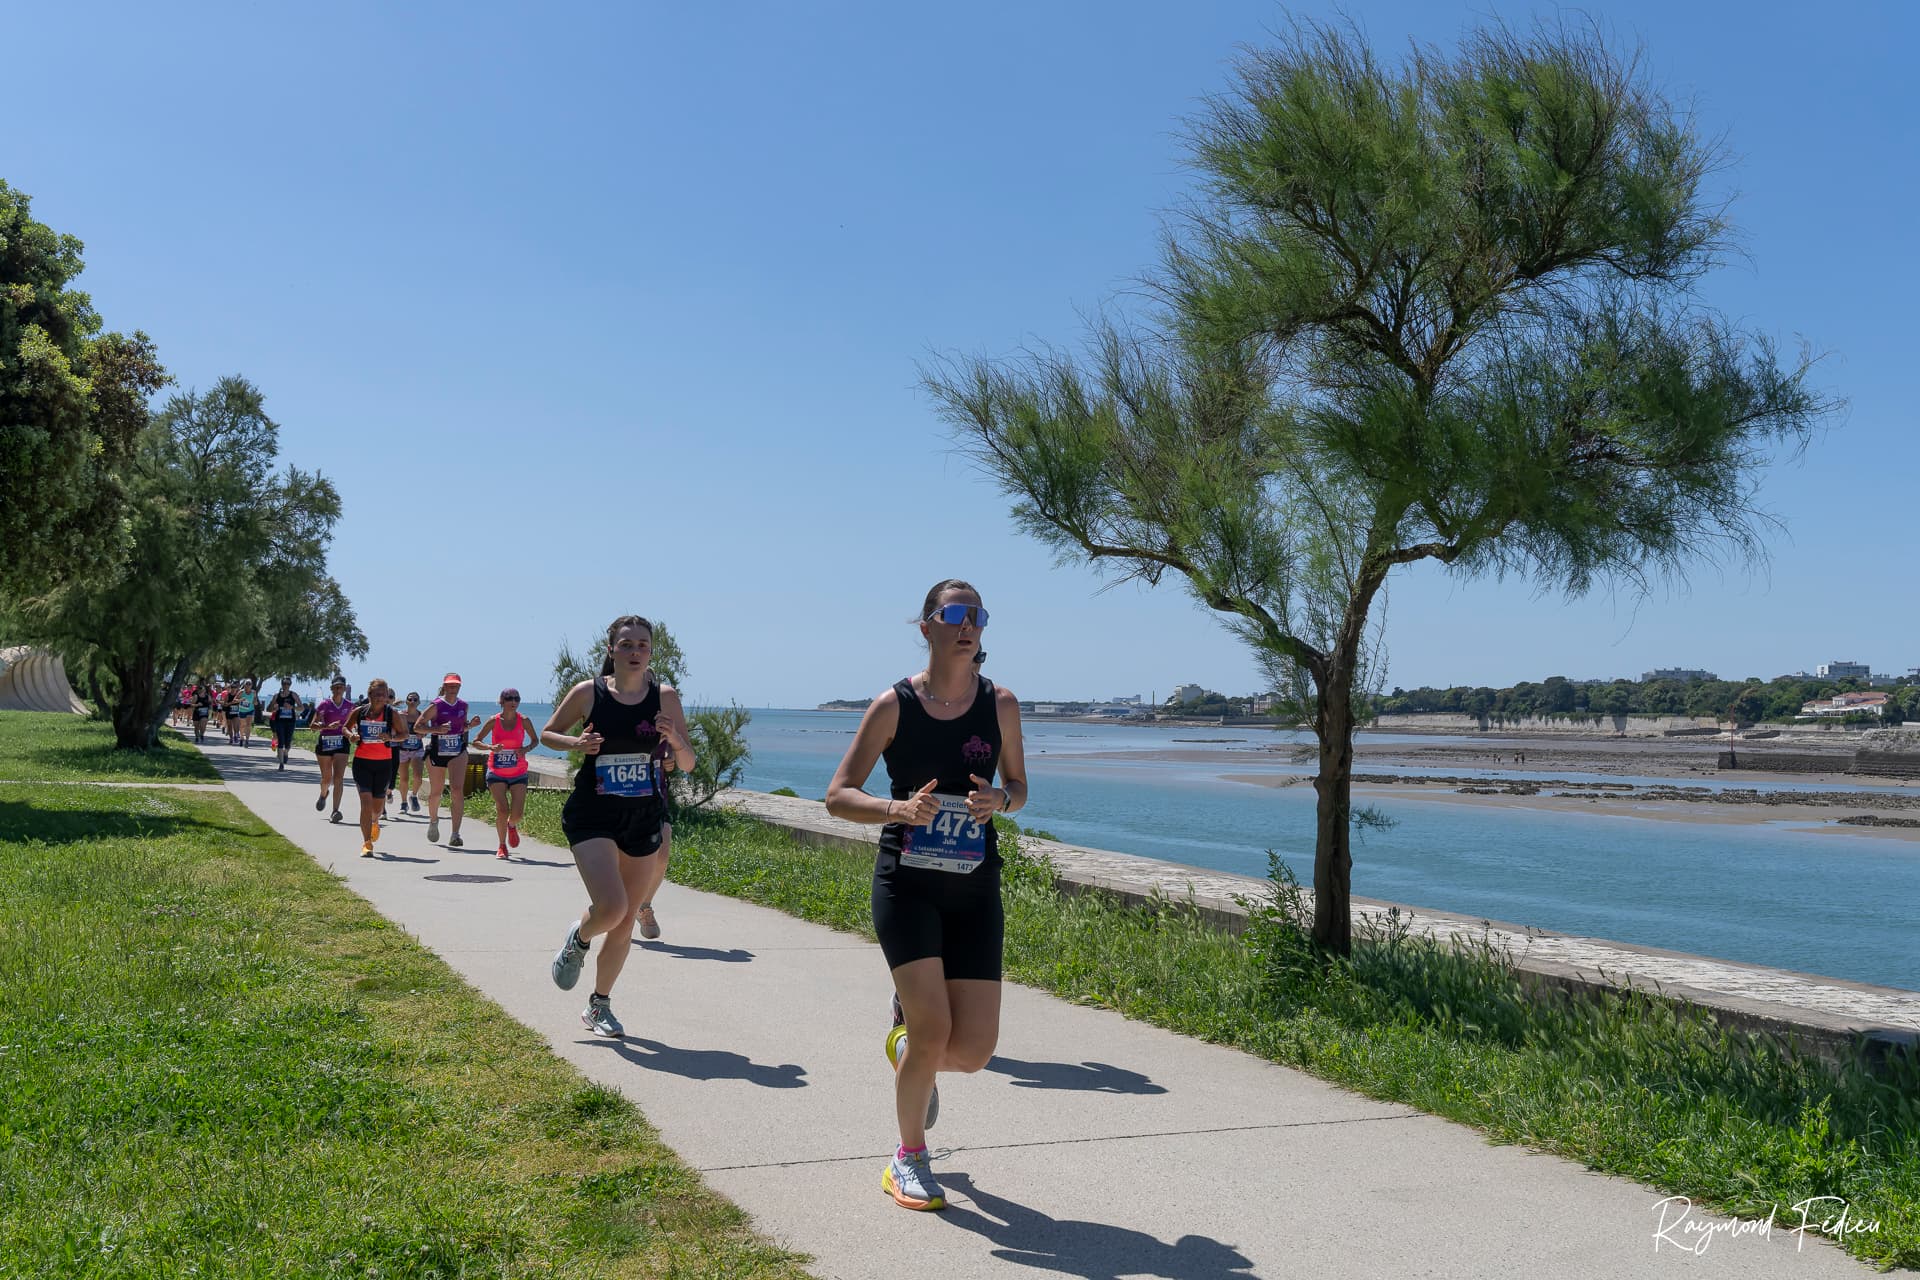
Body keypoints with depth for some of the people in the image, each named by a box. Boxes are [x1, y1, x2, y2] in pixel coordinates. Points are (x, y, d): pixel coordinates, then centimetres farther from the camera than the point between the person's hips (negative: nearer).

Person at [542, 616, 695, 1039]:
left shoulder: (666, 697, 0)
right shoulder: (588, 693, -4)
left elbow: (688, 764, 3)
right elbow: (547, 733, 10)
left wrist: (675, 741, -18)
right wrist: (576, 743, -10)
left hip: (645, 819, 3)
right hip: (592, 817, -3)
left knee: (625, 922, 9)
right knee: (611, 907, -20)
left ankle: (599, 1007, 29)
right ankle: (578, 939, 16)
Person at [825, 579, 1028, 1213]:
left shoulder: (1001, 705, 2)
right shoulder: (894, 705, -5)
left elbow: (1018, 787, 14)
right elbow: (838, 796, -4)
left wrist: (1000, 799, -10)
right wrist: (899, 808, -23)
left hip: (975, 888, 3)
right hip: (906, 882, -3)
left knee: (974, 1049, -3)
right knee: (933, 1031, -12)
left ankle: (906, 1042, 34)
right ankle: (909, 1159, 15)